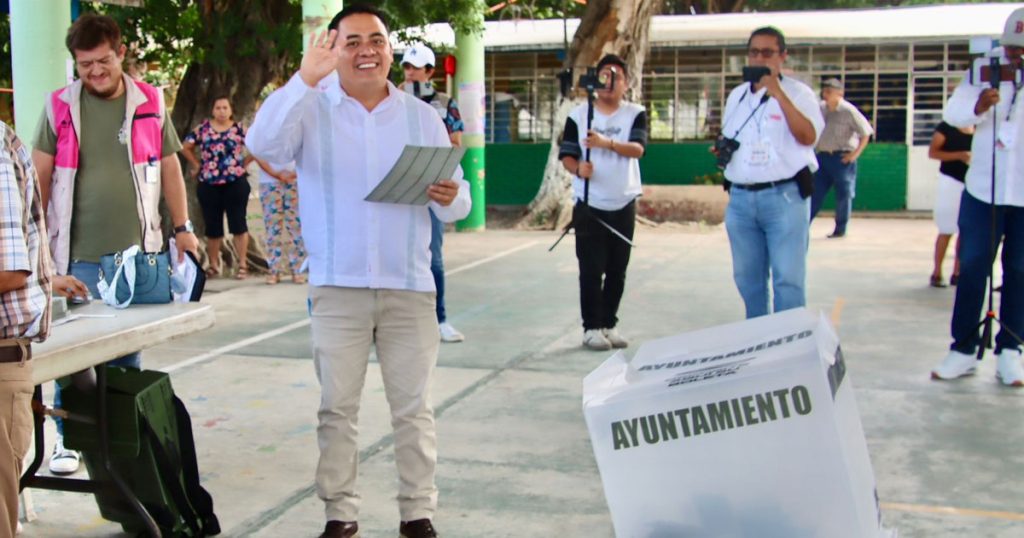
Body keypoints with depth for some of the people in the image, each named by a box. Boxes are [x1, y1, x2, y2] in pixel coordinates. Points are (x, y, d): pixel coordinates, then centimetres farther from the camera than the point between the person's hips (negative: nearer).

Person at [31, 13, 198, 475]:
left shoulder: (150, 103, 4)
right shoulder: (60, 107, 1)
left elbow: (169, 167, 10)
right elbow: (40, 175, 4)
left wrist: (182, 227, 7)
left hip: (137, 252, 1)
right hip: (78, 255, -1)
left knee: (128, 351, 9)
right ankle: (67, 439, 16)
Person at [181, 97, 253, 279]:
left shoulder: (239, 129, 2)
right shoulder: (203, 128, 5)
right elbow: (186, 147, 11)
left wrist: (244, 163, 1)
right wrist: (197, 165, 6)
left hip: (235, 183, -2)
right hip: (209, 185, 2)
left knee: (238, 223, -1)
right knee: (212, 226, 9)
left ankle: (242, 264, 4)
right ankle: (214, 265, 20)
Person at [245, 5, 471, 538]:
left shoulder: (422, 117, 8)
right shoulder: (312, 109, -1)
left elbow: (457, 200, 8)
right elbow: (263, 145, -21)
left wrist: (449, 198, -16)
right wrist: (306, 77, -27)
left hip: (408, 285, 2)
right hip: (337, 286, -1)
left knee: (413, 407, 6)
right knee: (337, 407, 7)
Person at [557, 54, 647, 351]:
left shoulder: (635, 114, 3)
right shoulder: (578, 115, 3)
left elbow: (637, 148, -14)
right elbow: (566, 155, 2)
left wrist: (607, 143, -30)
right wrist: (578, 168, -21)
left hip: (624, 205, 1)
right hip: (589, 205, -1)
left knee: (617, 270, 9)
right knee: (591, 270, -2)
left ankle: (609, 324, 22)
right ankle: (591, 327, 7)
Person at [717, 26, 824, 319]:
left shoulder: (797, 93, -2)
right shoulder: (736, 95, 16)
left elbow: (808, 137, -18)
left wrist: (777, 92, -21)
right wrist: (720, 151, 5)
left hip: (784, 196, -6)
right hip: (740, 198, 6)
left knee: (787, 278, -7)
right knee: (748, 277, 12)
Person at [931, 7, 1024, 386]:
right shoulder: (989, 66, 0)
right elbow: (952, 112, -4)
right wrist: (978, 107, -25)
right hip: (984, 187, 0)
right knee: (973, 266, 3)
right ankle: (963, 349, 11)